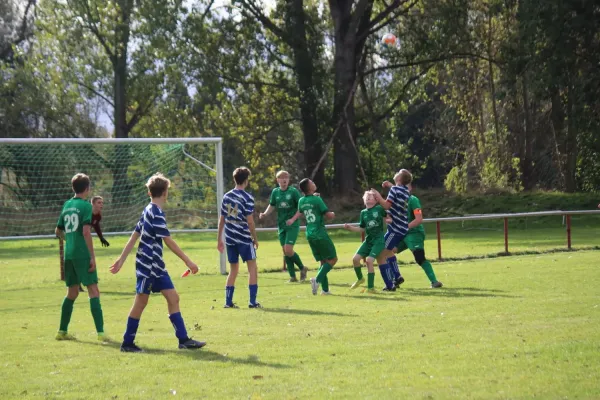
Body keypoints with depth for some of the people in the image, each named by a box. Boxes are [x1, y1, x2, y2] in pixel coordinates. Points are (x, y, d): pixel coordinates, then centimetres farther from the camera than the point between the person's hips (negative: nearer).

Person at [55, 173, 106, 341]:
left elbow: (58, 231, 20)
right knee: (93, 291, -7)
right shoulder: (86, 206, -7)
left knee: (72, 292, 17)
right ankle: (100, 332, -14)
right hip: (82, 254, -7)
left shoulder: (67, 205, 13)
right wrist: (92, 256, -14)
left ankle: (62, 331, 22)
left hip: (69, 255, 7)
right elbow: (86, 231, -16)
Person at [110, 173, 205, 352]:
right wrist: (188, 261, -18)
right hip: (147, 265, -9)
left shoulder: (148, 211, 12)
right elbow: (168, 241, -20)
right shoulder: (157, 213, -17)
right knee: (141, 302, -2)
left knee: (173, 297, 4)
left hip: (157, 266, 9)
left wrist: (121, 259, 17)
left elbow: (134, 236, 15)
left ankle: (183, 339, 3)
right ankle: (127, 343, 6)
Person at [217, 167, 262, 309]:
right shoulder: (247, 197, -9)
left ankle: (228, 302, 10)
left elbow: (222, 219, 11)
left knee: (233, 270, 14)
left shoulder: (227, 196, 8)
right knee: (252, 267, 2)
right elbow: (250, 221, -13)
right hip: (244, 238, -6)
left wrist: (219, 239, 17)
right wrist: (255, 239, -3)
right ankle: (252, 301, -3)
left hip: (230, 238, 6)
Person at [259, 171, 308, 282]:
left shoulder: (293, 191, -8)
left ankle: (302, 268, 9)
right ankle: (292, 276, 13)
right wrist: (265, 214, 0)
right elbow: (272, 206, 18)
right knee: (285, 251, 4)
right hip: (281, 226, 5)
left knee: (288, 250, -14)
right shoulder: (275, 192, 5)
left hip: (292, 225, -5)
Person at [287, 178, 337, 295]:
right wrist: (332, 214, 9)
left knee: (323, 261, 14)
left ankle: (325, 289, 8)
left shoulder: (301, 201, 7)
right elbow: (329, 215, -11)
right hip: (320, 234, -7)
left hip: (309, 234, 7)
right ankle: (317, 279, -17)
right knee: (333, 259, 2)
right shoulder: (317, 199, -13)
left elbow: (300, 212, 27)